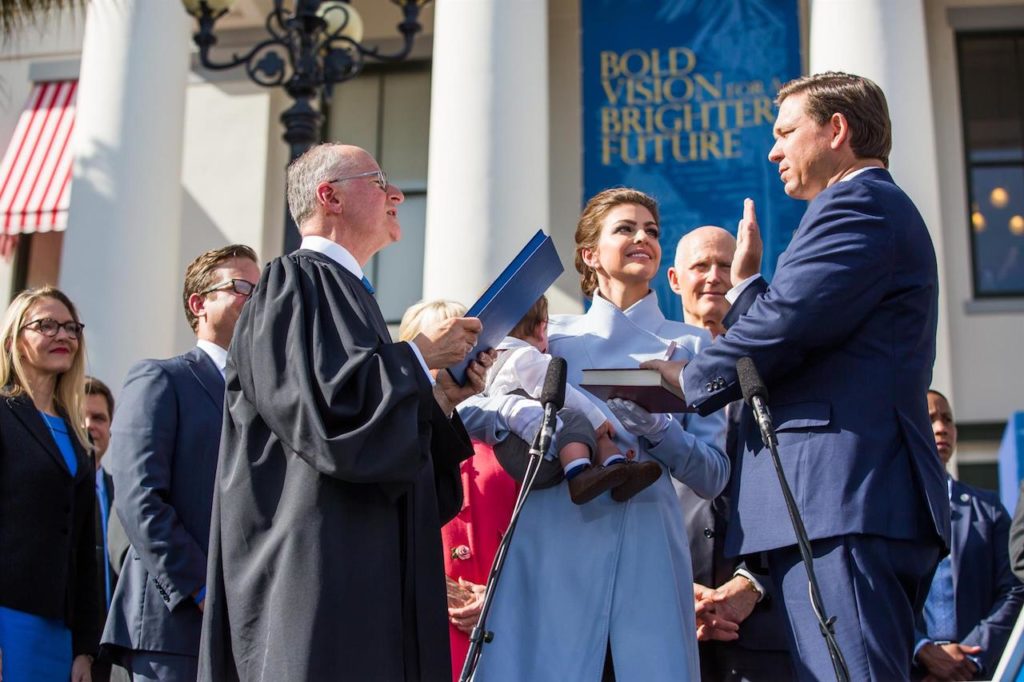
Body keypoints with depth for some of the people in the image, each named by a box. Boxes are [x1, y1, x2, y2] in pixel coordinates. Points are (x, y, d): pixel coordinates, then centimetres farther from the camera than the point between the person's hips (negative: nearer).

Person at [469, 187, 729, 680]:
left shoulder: (690, 347, 11)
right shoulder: (554, 337, 13)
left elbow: (714, 476, 5)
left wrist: (656, 428, -14)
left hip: (645, 552, 0)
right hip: (552, 546, 0)